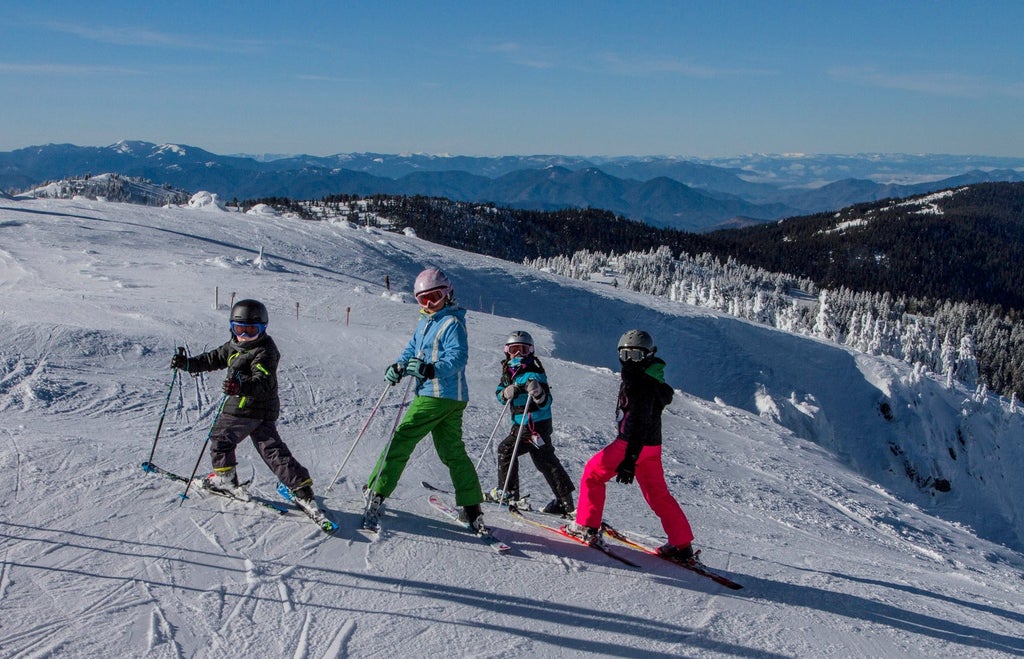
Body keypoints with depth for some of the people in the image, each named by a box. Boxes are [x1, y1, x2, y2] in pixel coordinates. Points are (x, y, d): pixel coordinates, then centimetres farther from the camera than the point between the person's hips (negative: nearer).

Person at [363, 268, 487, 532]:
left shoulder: (452, 323, -12)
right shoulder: (426, 322, 18)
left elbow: (458, 357, -23)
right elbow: (413, 348, 22)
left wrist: (431, 369, -38)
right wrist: (398, 366, 3)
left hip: (437, 395, -10)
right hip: (451, 399, 10)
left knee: (401, 440, -3)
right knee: (453, 451, 10)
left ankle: (376, 494, 4)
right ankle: (471, 509, 12)